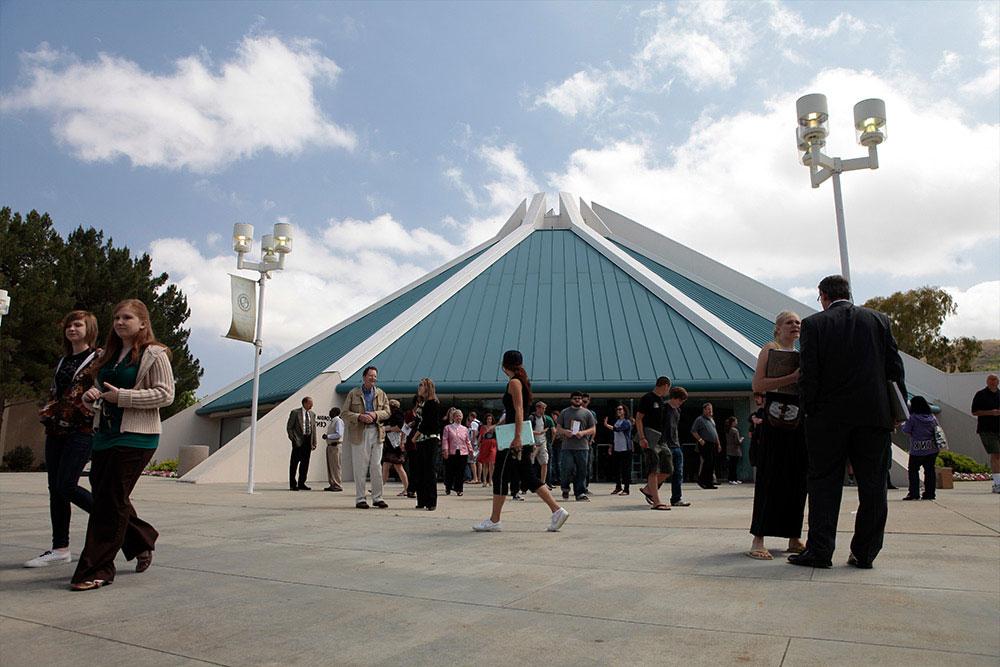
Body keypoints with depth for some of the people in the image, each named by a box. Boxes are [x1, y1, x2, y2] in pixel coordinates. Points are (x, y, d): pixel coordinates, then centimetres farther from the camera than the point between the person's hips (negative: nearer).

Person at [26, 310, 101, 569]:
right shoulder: (63, 361, 19)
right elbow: (54, 393, 24)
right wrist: (49, 411, 7)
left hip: (82, 431, -7)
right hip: (56, 431, 7)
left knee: (67, 485, -13)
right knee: (55, 489, 6)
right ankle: (60, 549, 12)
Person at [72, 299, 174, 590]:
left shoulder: (154, 354, -6)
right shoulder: (108, 355, 17)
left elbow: (166, 394, -14)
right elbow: (99, 389, 24)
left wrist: (122, 396, -18)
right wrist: (90, 396, 1)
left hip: (136, 437, -8)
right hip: (105, 434, 8)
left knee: (111, 501, -6)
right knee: (101, 493, 13)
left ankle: (98, 569, 4)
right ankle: (142, 542, 33)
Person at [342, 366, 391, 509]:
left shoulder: (381, 394, 12)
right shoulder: (353, 394, 4)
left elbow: (387, 412, 10)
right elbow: (345, 413, 0)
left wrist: (376, 414, -10)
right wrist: (359, 417, -16)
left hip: (377, 433, 3)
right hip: (359, 433, -2)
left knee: (377, 467, 4)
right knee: (360, 467, 0)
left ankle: (377, 498, 13)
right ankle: (360, 499, 9)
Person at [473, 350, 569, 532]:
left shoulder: (514, 382, -10)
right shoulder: (522, 381, 17)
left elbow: (519, 411, -19)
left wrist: (517, 437, -23)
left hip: (513, 437, -9)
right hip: (518, 437, 9)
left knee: (499, 476, 0)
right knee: (529, 477, 9)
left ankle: (494, 520, 8)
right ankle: (557, 510, 5)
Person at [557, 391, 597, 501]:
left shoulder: (587, 413, 11)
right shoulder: (564, 412, 13)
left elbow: (593, 429, 9)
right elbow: (558, 428, 13)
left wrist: (583, 433, -10)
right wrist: (565, 432, -9)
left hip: (582, 447, 1)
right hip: (567, 447, 0)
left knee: (581, 471, 1)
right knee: (567, 468, -9)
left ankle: (580, 493, 9)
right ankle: (565, 488, 17)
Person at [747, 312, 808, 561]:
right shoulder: (770, 348, 0)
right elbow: (757, 384, -13)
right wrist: (793, 377, -20)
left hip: (798, 421, 7)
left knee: (797, 479, 7)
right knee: (770, 478, -8)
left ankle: (794, 538, 16)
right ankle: (758, 541, -6)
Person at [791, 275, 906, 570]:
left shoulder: (814, 324, -2)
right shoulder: (879, 320, 7)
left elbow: (808, 374, -7)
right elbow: (895, 368, 6)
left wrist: (810, 410, 2)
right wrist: (897, 410, 13)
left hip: (829, 416, -2)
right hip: (874, 414, 3)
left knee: (824, 484, 4)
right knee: (872, 485, 9)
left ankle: (819, 551, 5)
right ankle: (865, 553, 14)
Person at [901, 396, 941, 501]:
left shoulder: (912, 418, -12)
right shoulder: (932, 417, 5)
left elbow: (906, 431, -9)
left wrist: (903, 424, 10)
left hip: (917, 450, -5)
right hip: (932, 449, 5)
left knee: (913, 470, 4)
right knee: (929, 470, 10)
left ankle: (914, 493, -1)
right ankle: (929, 493, 11)